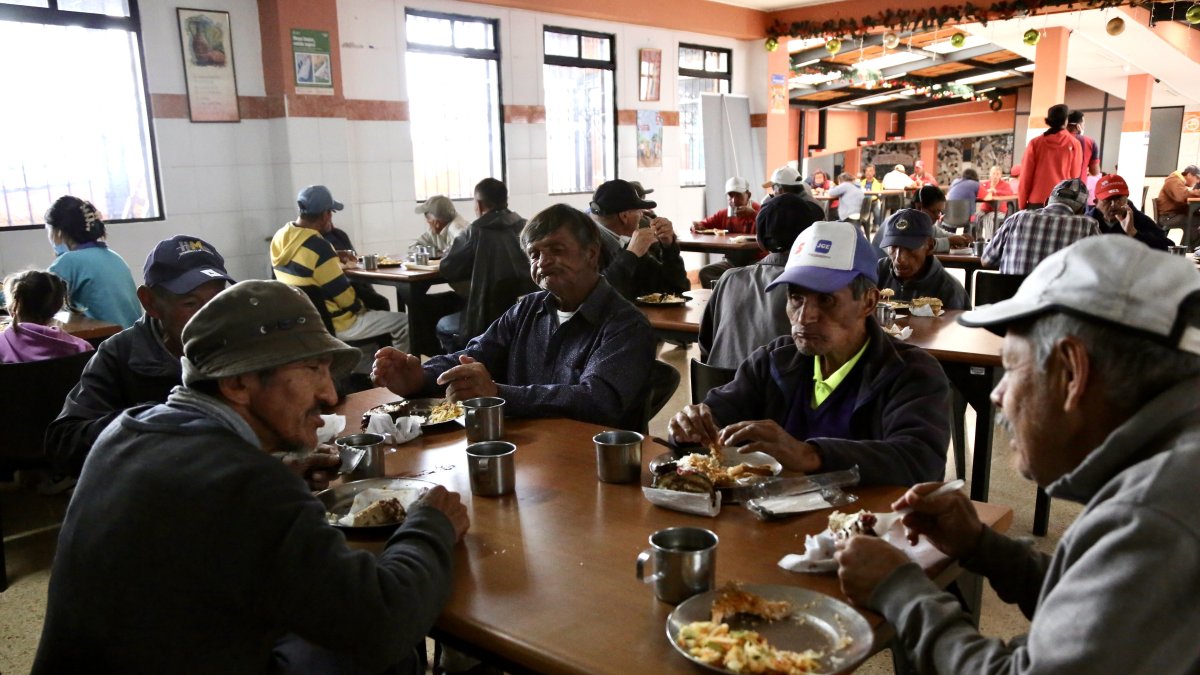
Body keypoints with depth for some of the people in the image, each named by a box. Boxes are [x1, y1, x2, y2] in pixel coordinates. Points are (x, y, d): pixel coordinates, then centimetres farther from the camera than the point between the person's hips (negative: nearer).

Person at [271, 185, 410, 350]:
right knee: (404, 323, -3)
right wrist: (360, 308, 0)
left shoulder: (280, 237, 0)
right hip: (332, 325, -9)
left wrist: (334, 258, 11)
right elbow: (344, 296, -19)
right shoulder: (318, 247, -26)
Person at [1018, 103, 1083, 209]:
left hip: (1037, 201, 1)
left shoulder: (1035, 143, 2)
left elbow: (1025, 177, 2)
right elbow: (1075, 177, 7)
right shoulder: (1074, 144, 2)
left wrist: (1022, 205, 8)